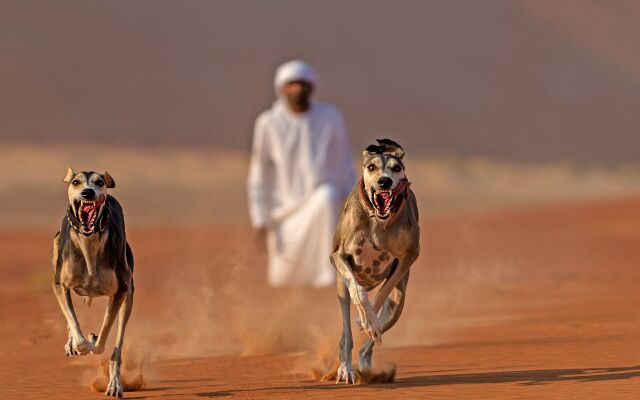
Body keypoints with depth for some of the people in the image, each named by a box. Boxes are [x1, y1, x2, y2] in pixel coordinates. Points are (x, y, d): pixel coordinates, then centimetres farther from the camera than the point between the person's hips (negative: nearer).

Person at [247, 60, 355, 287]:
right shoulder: (268, 123, -1)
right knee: (283, 281, -4)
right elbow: (259, 176, 3)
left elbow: (344, 166, 7)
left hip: (326, 201, 0)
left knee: (327, 195, -38)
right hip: (286, 209, 1)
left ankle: (328, 279, -35)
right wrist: (260, 221, -2)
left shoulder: (331, 117, 1)